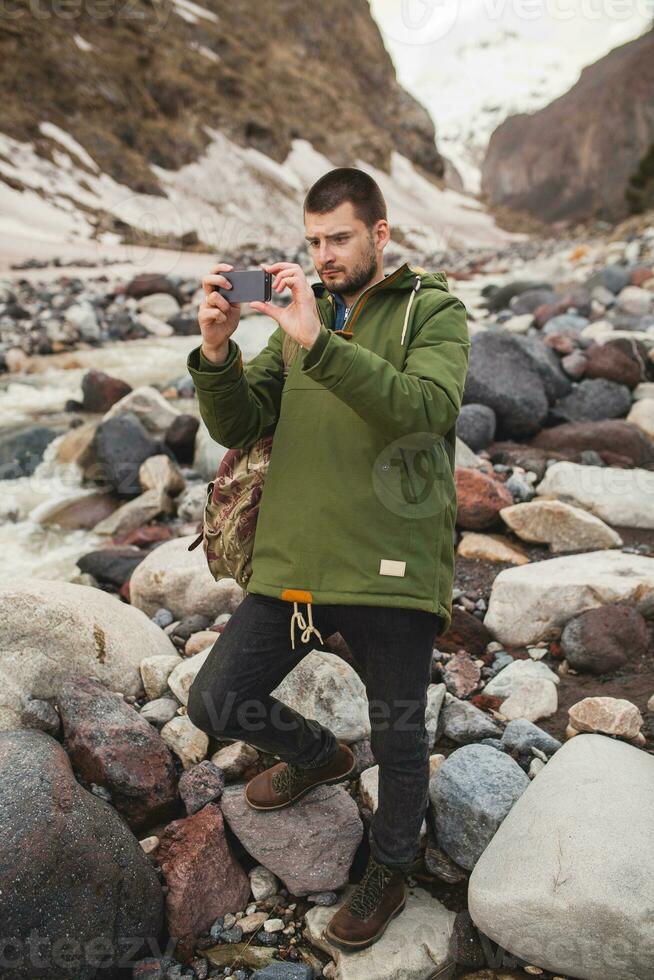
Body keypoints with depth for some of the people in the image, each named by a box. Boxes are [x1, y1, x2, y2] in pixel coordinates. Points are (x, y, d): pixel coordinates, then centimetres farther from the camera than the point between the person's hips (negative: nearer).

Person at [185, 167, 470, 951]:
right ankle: (318, 756, 39)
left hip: (390, 568, -4)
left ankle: (388, 873, 42)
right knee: (215, 703, 8)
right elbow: (236, 426, 5)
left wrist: (319, 343, -27)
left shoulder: (433, 312, 1)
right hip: (293, 562, 4)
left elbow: (427, 408, -20)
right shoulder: (301, 314, 12)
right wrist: (216, 352, -14)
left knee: (398, 742, 12)